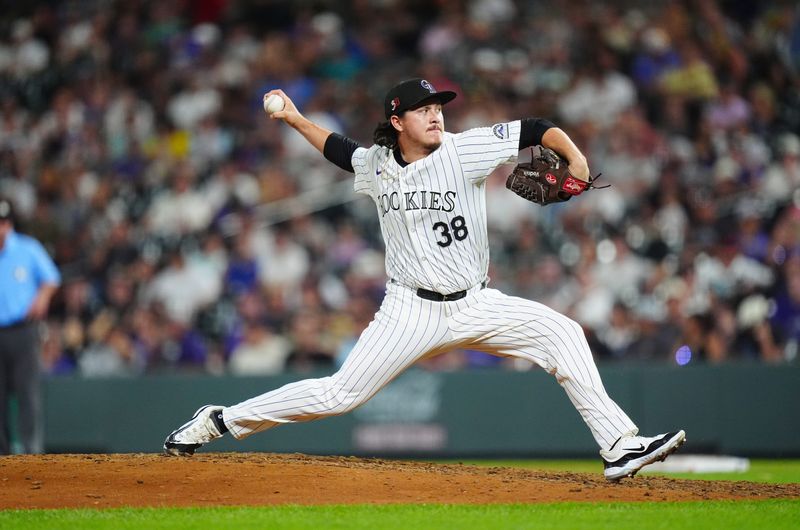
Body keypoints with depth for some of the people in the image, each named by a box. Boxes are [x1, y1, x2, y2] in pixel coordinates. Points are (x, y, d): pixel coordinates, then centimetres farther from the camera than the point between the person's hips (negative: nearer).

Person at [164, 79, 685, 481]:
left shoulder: (463, 150, -9)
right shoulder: (377, 165, 1)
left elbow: (536, 130, -15)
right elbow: (342, 149, 24)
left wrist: (573, 155, -32)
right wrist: (296, 119, 18)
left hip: (476, 306, 0)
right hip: (412, 311, 0)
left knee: (561, 332, -19)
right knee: (340, 394, -7)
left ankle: (618, 446, -16)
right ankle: (218, 421, 6)